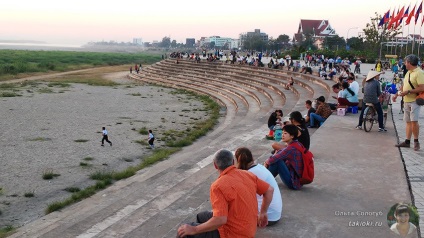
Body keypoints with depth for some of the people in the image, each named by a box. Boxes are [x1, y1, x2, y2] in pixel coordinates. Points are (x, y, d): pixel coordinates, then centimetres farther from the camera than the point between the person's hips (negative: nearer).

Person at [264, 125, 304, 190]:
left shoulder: (291, 148, -22)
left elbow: (274, 158, -20)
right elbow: (280, 153, 11)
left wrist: (267, 162, 2)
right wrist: (268, 161, -2)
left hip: (294, 183, -10)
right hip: (300, 178, 10)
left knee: (277, 161, -17)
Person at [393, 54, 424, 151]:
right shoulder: (408, 72, 16)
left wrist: (408, 91, -20)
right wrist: (396, 94, 20)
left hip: (414, 101, -9)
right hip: (406, 101, 9)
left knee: (414, 121, -12)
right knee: (408, 121, 9)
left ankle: (416, 141, 0)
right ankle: (407, 141, 13)